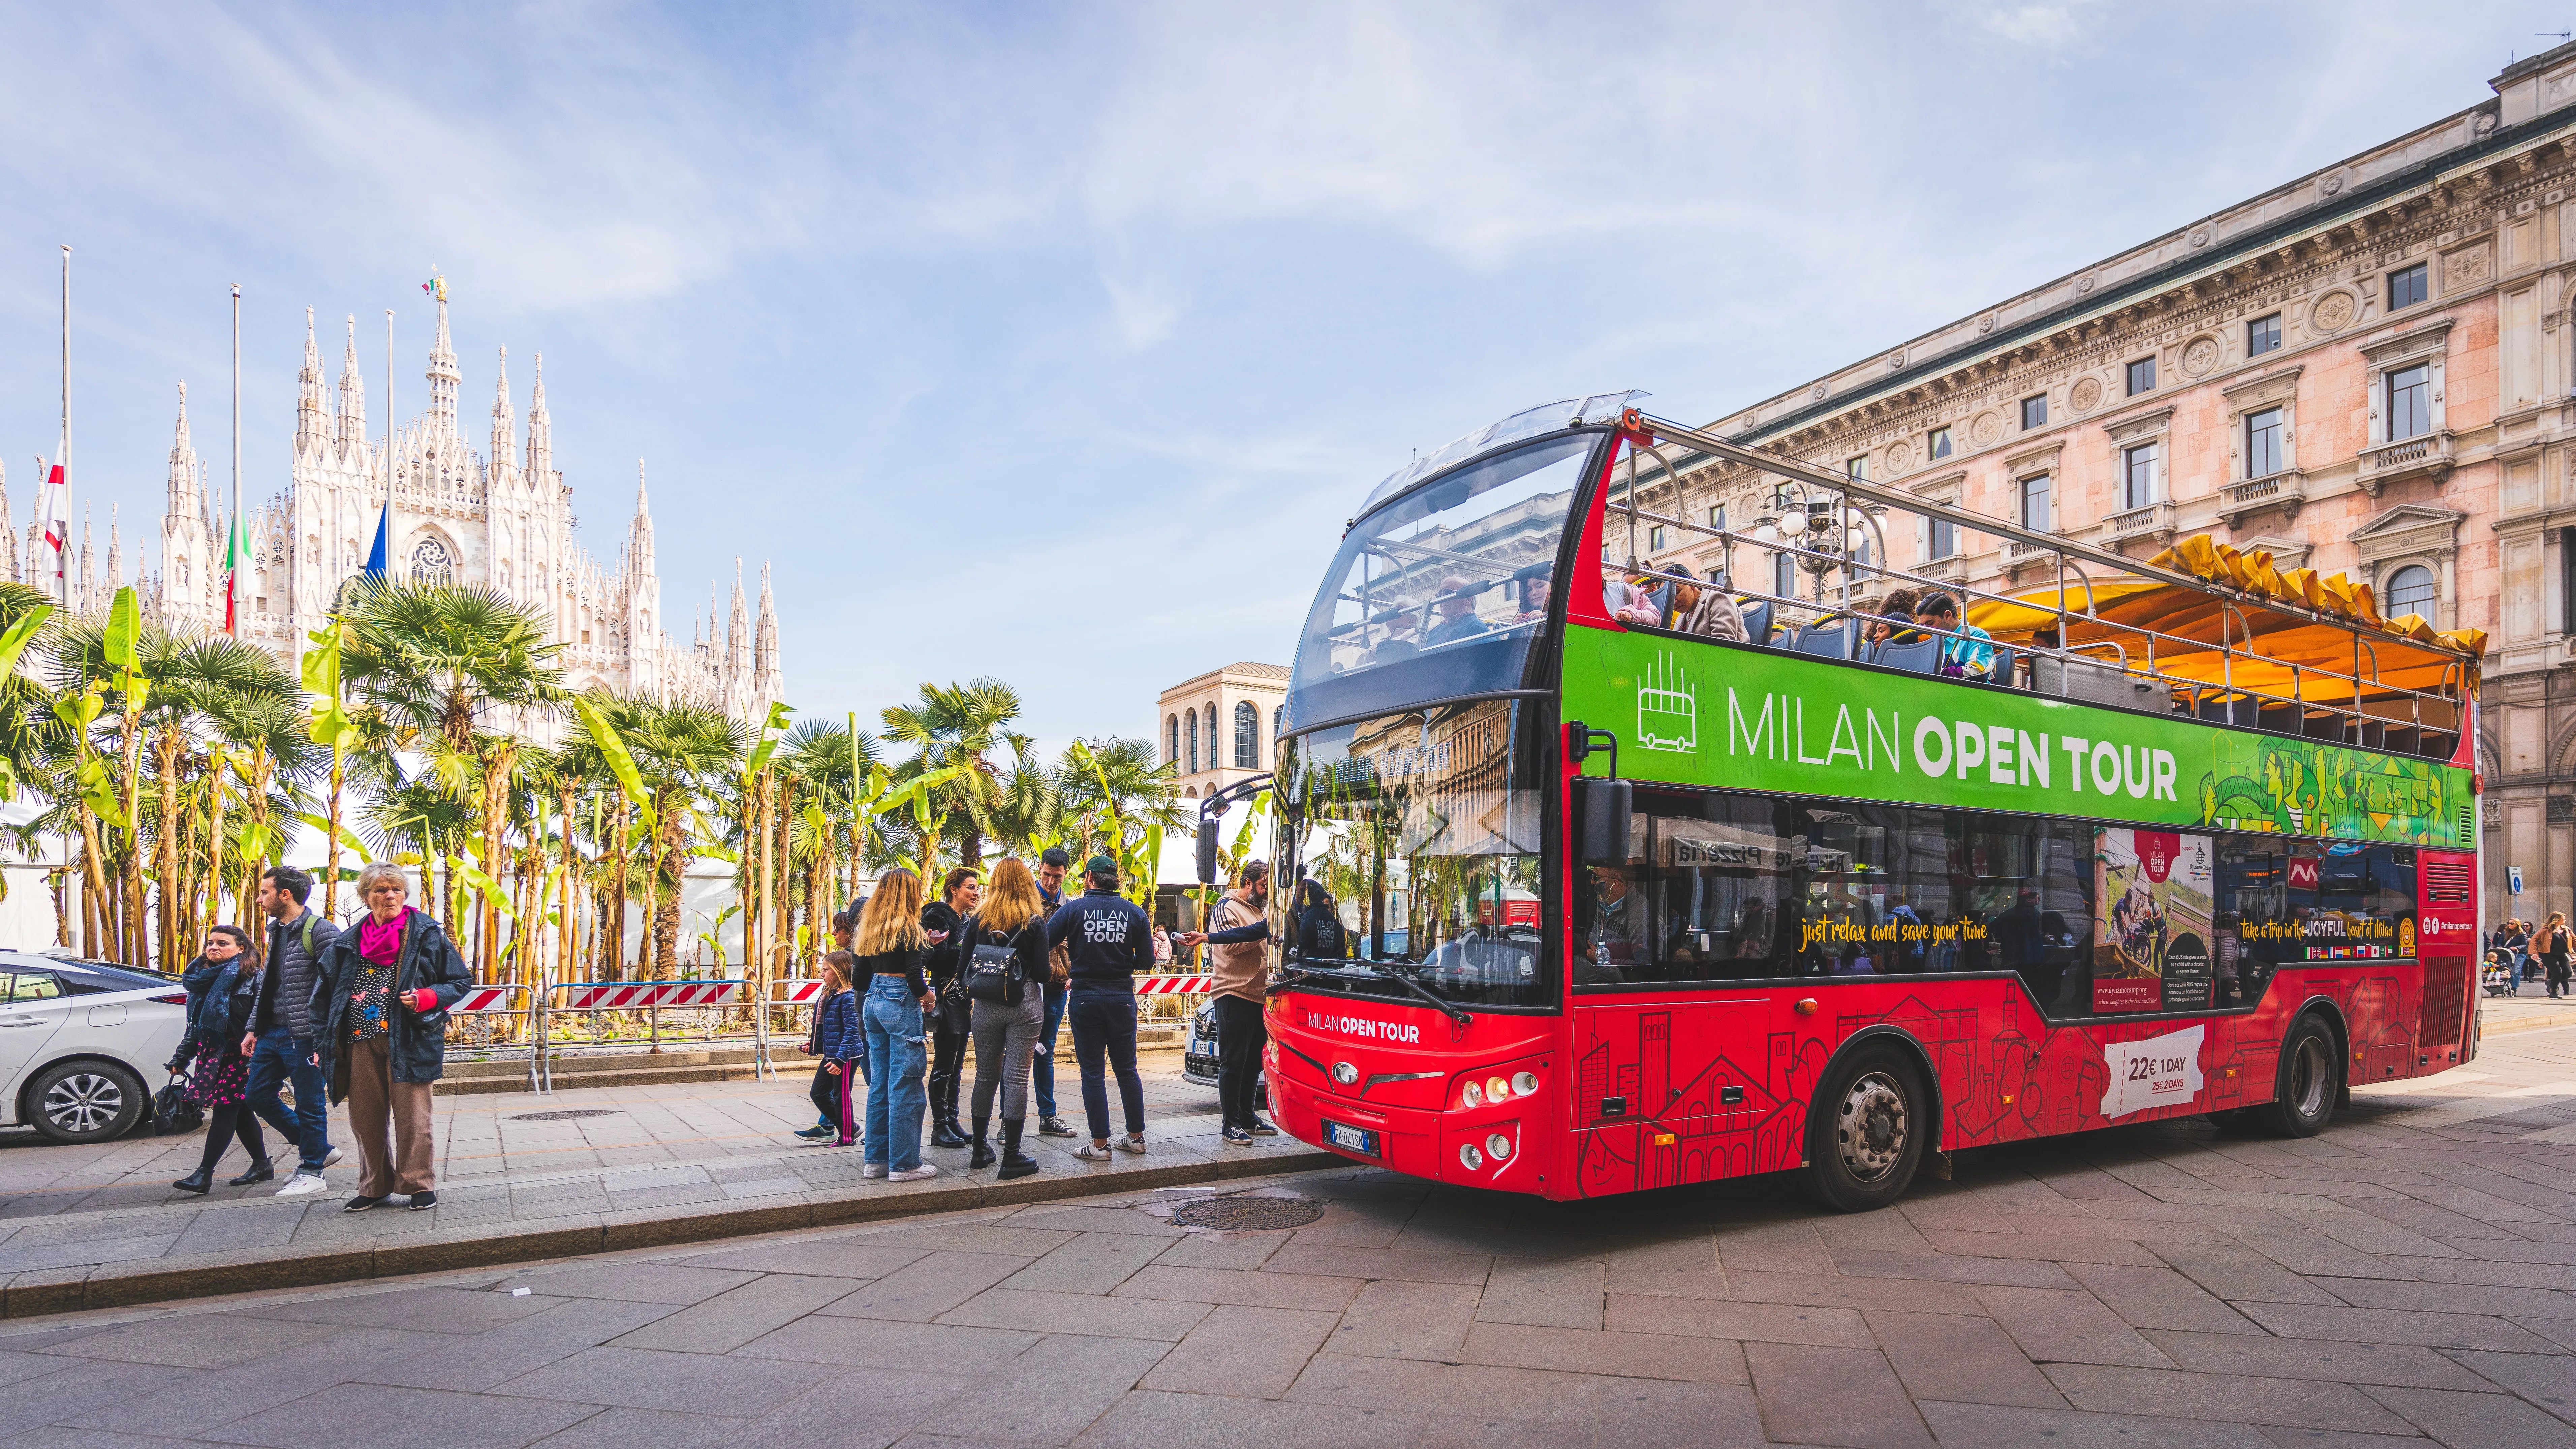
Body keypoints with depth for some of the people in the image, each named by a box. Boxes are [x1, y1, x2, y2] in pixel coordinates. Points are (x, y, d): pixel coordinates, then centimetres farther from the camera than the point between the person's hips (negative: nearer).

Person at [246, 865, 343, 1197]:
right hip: (273, 1033, 10)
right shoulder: (276, 931, 14)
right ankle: (319, 1149, 24)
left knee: (309, 1104, 1)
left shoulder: (320, 931, -15)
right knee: (259, 1097, 13)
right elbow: (267, 984, 23)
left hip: (304, 1036, -9)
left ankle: (312, 1173, 14)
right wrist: (253, 1029, 19)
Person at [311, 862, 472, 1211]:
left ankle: (420, 1185, 9)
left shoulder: (426, 934, 2)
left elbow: (461, 982, 4)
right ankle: (374, 1187, 24)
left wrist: (425, 998, -13)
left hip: (408, 1038, -4)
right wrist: (323, 1044, 13)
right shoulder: (348, 942, 12)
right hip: (360, 1040, 4)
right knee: (365, 1118, 10)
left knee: (412, 1117, -4)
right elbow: (325, 994, 19)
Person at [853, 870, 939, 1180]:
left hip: (873, 1004, 8)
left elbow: (858, 975, 12)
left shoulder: (869, 928, 10)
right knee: (905, 1086, -3)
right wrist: (927, 995, 1)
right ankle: (904, 1163, 0)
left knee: (880, 1084, 13)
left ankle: (876, 1159, 18)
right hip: (901, 1005, -8)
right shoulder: (908, 928, -11)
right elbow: (914, 976, -17)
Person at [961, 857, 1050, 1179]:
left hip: (986, 1008, 3)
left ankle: (980, 1150, 23)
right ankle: (1011, 1157, -1)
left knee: (986, 1077, 14)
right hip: (1025, 1007, -3)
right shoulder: (1035, 923, -6)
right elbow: (1042, 974, -8)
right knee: (1016, 1078, -1)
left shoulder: (979, 921, 2)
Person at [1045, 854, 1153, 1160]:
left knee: (1092, 1072, 4)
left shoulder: (1072, 909, -6)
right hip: (1122, 1000, 2)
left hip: (1085, 1000, -2)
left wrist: (1071, 944, 12)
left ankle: (1100, 1143, 5)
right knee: (1127, 1068, 14)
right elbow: (1145, 960, 4)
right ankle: (1136, 1136, 20)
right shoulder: (1135, 913, 0)